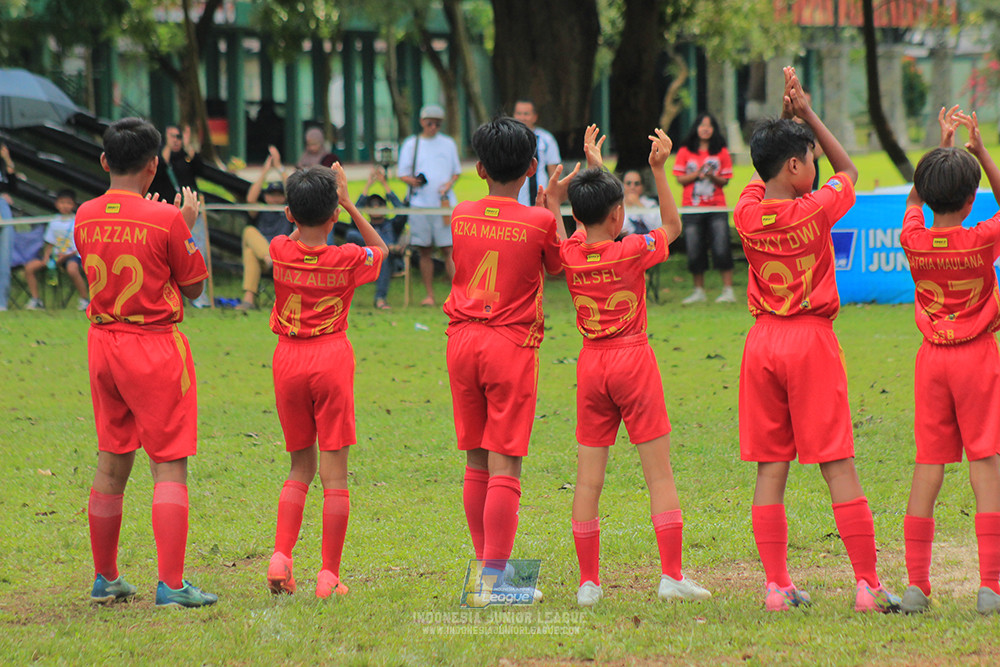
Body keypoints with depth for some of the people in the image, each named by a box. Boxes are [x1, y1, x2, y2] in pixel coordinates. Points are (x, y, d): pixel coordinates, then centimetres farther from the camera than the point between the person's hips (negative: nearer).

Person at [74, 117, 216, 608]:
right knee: (169, 466, -3)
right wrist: (189, 226, 6)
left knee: (111, 465, 15)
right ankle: (170, 584, -9)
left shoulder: (86, 217, 1)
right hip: (156, 346, -6)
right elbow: (193, 286, -3)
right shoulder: (166, 220, -14)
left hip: (103, 343, 6)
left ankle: (106, 579, 22)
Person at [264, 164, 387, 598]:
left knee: (301, 465, 15)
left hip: (288, 360, 3)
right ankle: (329, 575, -2)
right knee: (334, 472, 0)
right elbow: (380, 249, 17)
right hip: (332, 359, -3)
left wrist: (305, 206, 19)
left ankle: (280, 555, -3)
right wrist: (347, 204, 11)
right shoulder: (347, 259, -7)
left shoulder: (280, 251, -3)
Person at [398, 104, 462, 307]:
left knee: (449, 249, -7)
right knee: (425, 251, 3)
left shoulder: (448, 143, 10)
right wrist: (412, 181, -15)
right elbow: (402, 174, 6)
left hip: (445, 203, 0)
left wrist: (450, 183, -5)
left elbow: (457, 171, 16)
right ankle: (429, 295, 8)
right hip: (420, 204, 0)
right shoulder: (411, 144, 7)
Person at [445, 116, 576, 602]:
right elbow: (558, 266, 11)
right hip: (512, 344, -4)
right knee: (504, 464, -4)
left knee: (475, 463, 13)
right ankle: (495, 574, -9)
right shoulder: (539, 221, -7)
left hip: (463, 340, 4)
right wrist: (554, 206, 18)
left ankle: (486, 561, 21)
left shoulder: (462, 216, 3)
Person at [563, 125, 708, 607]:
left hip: (591, 364, 4)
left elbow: (589, 221, 21)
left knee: (589, 478, 5)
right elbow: (672, 227, 6)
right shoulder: (631, 252, -12)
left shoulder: (571, 252, -1)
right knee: (659, 474, 0)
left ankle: (588, 581, 4)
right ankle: (672, 576, -4)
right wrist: (659, 171, 3)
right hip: (633, 359, -4)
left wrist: (593, 168, 28)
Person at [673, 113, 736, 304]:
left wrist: (713, 176, -15)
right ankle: (699, 291, 14)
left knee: (722, 248, -8)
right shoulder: (685, 152, 5)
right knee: (694, 251, 3)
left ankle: (728, 290, -4)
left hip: (716, 207, -1)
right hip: (692, 207, 1)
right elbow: (680, 179, 2)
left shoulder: (721, 152, 5)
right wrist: (697, 173, -13)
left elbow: (725, 180, 5)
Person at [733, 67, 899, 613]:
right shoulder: (816, 211, -12)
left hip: (763, 342, 4)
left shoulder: (747, 214, -2)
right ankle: (868, 584, -3)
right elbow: (848, 170, 8)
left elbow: (764, 172, 20)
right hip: (813, 342, -4)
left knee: (770, 468, 5)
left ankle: (776, 585, 2)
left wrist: (785, 116, 14)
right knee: (838, 466, -3)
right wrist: (807, 115, 8)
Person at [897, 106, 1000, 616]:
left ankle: (916, 584, 3)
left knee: (927, 468, 6)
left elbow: (914, 197, 17)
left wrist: (942, 147, 18)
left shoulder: (913, 239, -5)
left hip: (932, 360, 3)